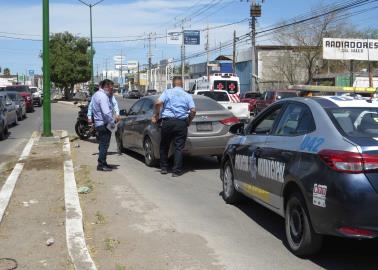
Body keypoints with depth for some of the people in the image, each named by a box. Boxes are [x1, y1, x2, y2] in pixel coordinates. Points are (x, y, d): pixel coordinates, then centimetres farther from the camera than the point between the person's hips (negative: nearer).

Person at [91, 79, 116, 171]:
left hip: (99, 123, 10)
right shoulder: (102, 96, -18)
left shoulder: (96, 94, 15)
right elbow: (106, 112, -25)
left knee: (103, 144, 18)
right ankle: (101, 164, -1)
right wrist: (113, 122, -17)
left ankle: (102, 163, 26)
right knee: (104, 144, -5)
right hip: (104, 124, -10)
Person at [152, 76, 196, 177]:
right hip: (181, 122, 0)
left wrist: (156, 114, 5)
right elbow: (193, 110, -3)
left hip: (167, 121, 0)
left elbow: (158, 103, -9)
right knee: (179, 147, 3)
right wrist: (189, 121, 12)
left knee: (164, 146, 15)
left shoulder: (167, 92, 6)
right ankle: (176, 171, 2)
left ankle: (163, 168, 21)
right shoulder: (187, 95, 8)